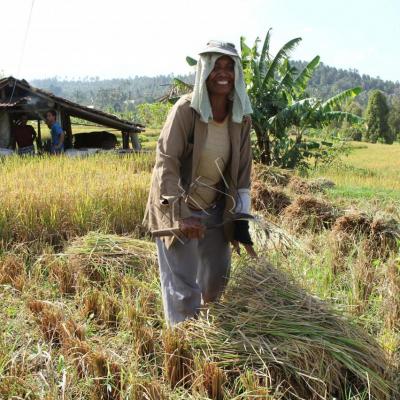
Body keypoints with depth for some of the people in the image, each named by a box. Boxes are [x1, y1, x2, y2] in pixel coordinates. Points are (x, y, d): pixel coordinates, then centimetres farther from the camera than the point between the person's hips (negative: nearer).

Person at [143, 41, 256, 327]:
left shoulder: (242, 118, -3)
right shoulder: (186, 109, -19)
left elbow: (243, 170, 2)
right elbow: (166, 162, -24)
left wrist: (241, 222, -1)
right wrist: (181, 215, -32)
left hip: (215, 210, 6)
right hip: (176, 208, -6)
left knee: (218, 279, 19)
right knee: (183, 287, -1)